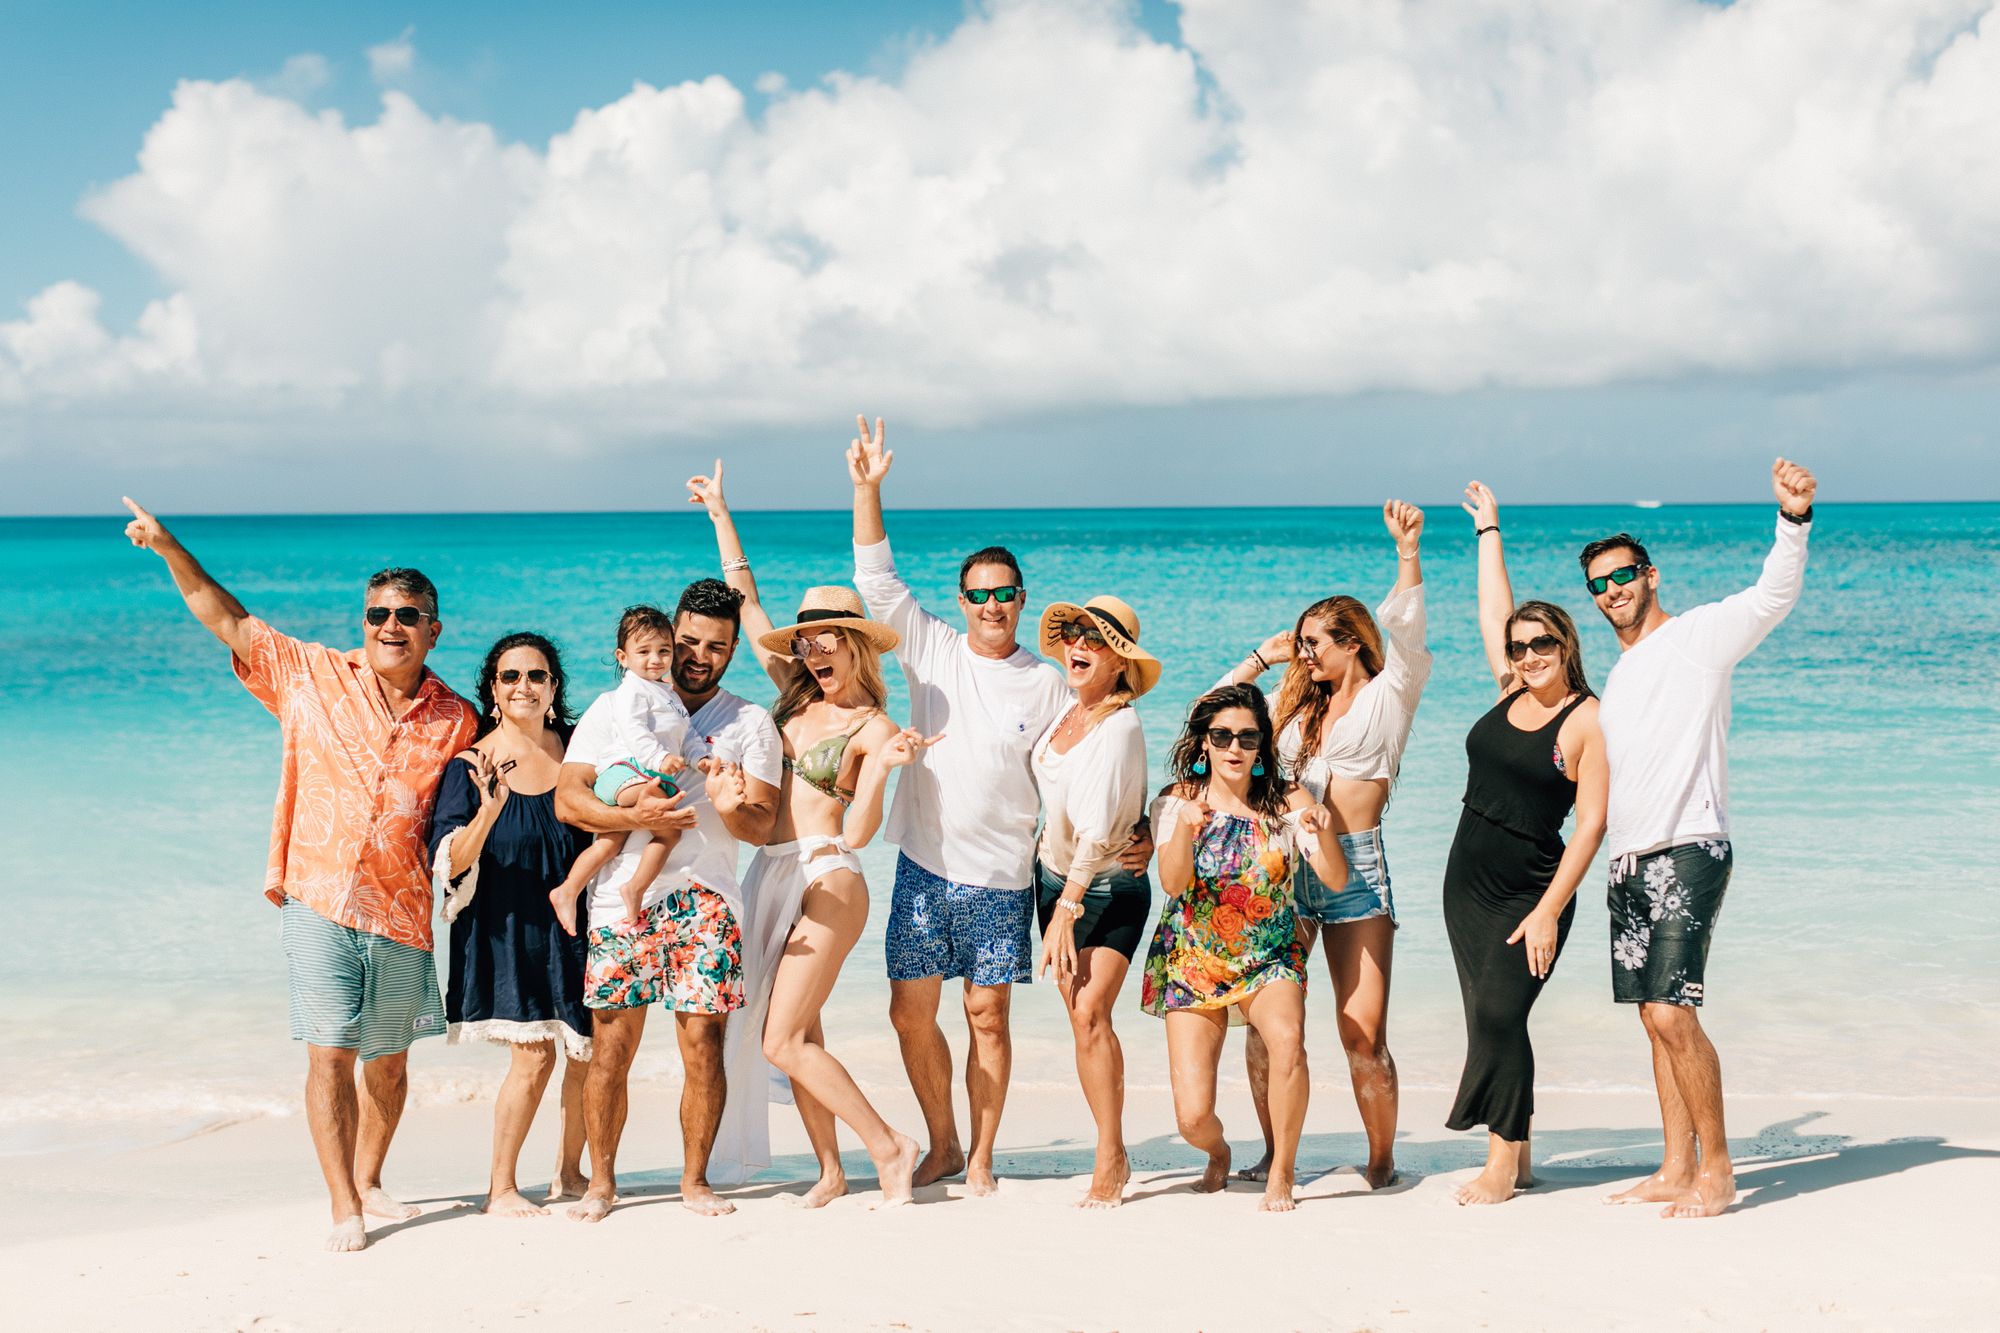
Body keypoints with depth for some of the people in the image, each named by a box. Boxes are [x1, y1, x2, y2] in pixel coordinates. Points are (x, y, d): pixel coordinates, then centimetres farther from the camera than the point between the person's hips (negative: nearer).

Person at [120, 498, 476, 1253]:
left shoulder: (458, 721, 3)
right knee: (330, 1055, -6)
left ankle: (367, 1180, 34)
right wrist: (169, 548, -4)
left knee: (388, 1062, 13)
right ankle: (343, 1209, 3)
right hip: (318, 901, -2)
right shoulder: (313, 676, 1)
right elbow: (227, 621, 4)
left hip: (402, 913, 2)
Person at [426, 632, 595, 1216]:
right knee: (534, 1053, -12)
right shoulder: (470, 764, -7)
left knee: (590, 1050, 4)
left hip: (569, 924, 4)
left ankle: (570, 1172, 24)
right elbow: (451, 862, -13)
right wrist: (489, 809, -29)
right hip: (505, 928, -4)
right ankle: (501, 1188, 3)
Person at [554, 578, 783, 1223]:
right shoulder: (614, 709, 11)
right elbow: (567, 799, 2)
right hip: (619, 899, 0)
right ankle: (601, 1181, 13)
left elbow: (762, 827, 2)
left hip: (705, 902, 0)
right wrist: (634, 817, -15)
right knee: (611, 1046, 0)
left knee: (703, 1043, -3)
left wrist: (731, 808, -21)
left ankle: (695, 1180, 11)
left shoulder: (751, 723, 11)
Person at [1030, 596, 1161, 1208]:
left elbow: (1097, 830, -24)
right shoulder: (1067, 711, 3)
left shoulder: (1120, 726, -19)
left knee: (1091, 1012, -17)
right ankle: (1112, 1152, 12)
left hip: (1109, 889, -7)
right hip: (1056, 877, 7)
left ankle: (1111, 1157, -10)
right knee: (1081, 1019, 5)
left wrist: (1067, 908, -26)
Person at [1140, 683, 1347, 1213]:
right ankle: (1218, 1154, 30)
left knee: (1287, 1037, -35)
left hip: (1269, 962, 0)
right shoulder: (1177, 801, -5)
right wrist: (1184, 828, -39)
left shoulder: (1286, 802, -4)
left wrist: (1324, 829, -33)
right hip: (1192, 965, 0)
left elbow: (1336, 880, -13)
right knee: (1193, 1120, -10)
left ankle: (1281, 1173, -13)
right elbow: (1173, 884, -21)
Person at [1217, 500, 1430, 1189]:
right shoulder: (1296, 705, 19)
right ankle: (1275, 1156, 14)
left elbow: (1406, 628, -12)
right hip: (1285, 864, 5)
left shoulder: (1386, 696, 4)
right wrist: (1264, 656, 19)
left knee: (1364, 1032, -5)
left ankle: (1382, 1163, 8)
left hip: (1356, 869, -5)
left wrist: (1408, 550, -24)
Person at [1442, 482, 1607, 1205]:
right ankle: (1518, 1157, 14)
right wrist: (1489, 528, 27)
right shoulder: (1510, 692, 7)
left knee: (1499, 1015, -15)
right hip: (1468, 881, 7)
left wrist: (1548, 911, -18)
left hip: (1532, 892, -7)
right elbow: (1494, 611, 20)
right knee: (1489, 1020, 7)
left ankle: (1502, 1164, -8)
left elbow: (1591, 823, -14)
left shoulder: (1588, 720, -11)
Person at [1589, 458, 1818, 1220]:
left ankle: (1716, 1168, -3)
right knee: (1656, 1018, 8)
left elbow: (1774, 596, -18)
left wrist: (1793, 520, -32)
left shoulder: (1698, 636, -2)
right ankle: (1678, 1170, 14)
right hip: (1628, 859, 8)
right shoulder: (1618, 676, 22)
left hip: (1687, 851, -8)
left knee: (1672, 1014, -14)